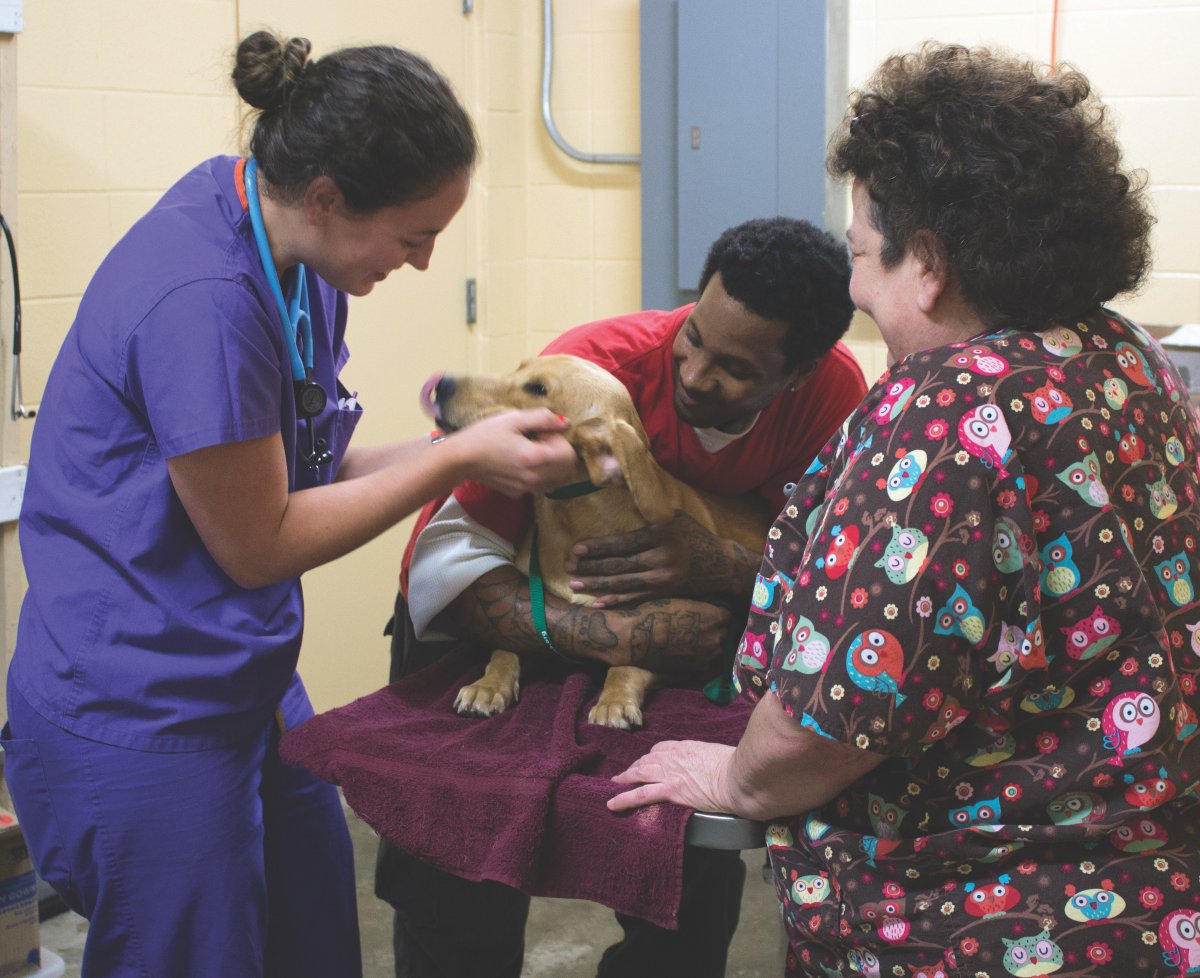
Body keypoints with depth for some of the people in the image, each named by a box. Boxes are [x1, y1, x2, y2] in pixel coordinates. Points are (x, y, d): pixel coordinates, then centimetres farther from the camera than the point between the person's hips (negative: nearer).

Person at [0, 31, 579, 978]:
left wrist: (472, 442, -6)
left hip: (248, 686, 9)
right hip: (139, 727, -9)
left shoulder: (293, 256, 1)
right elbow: (256, 544, -18)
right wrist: (459, 457, -14)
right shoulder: (201, 297, -27)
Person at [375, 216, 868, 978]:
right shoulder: (597, 366, -32)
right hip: (492, 622, -3)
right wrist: (621, 635, -45)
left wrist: (722, 567, -38)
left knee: (700, 883, -2)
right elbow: (447, 565, -34)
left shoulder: (830, 391, -21)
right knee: (465, 916, -8)